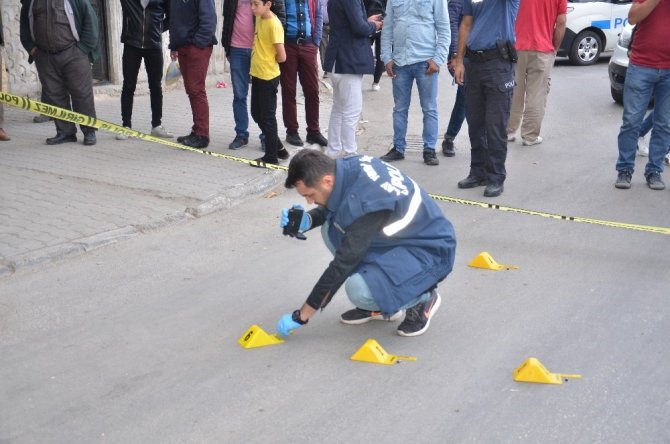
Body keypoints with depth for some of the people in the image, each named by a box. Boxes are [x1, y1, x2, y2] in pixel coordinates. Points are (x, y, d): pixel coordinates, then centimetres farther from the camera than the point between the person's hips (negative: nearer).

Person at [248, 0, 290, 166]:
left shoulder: (274, 24, -19)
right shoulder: (259, 18, 6)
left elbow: (281, 56, -21)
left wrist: (269, 61, -4)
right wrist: (261, 59, 10)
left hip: (268, 77, -9)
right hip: (257, 74, 9)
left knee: (267, 117, 0)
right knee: (257, 114, 15)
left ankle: (271, 157, 11)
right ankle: (278, 148, 27)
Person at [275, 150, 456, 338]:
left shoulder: (362, 201, -33)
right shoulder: (348, 167, -10)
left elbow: (342, 265, -26)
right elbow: (328, 208, 11)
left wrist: (301, 316, -18)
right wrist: (307, 220, -13)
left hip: (429, 251, -9)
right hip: (401, 237, 9)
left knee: (359, 290, -28)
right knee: (331, 229, -3)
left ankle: (421, 298, 2)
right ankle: (378, 303, 9)